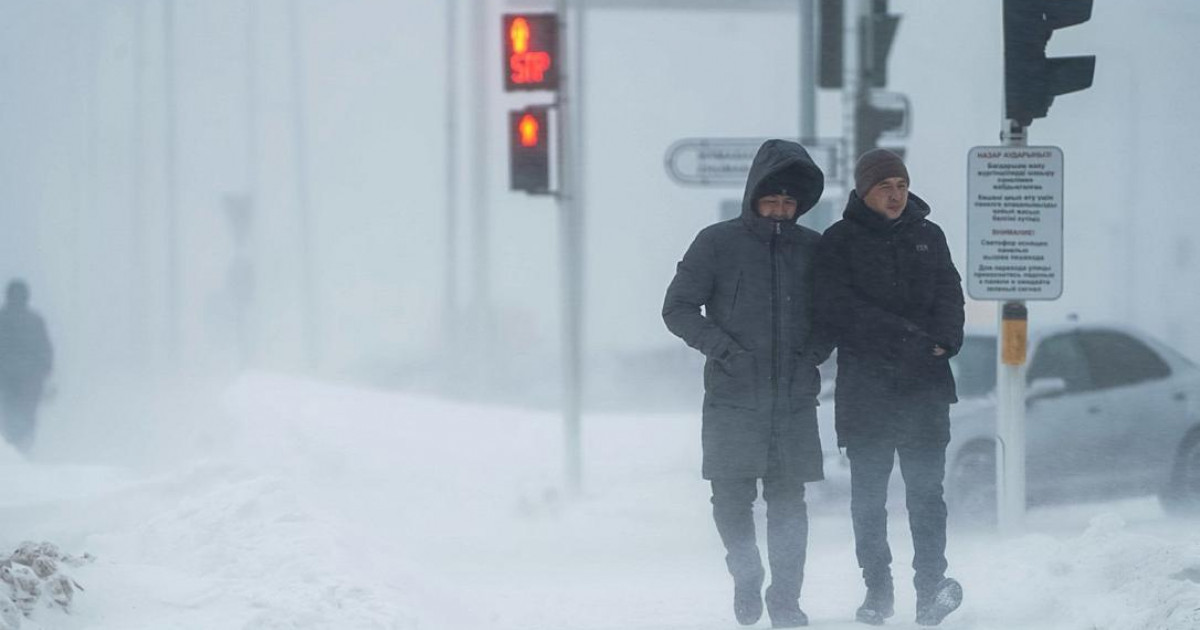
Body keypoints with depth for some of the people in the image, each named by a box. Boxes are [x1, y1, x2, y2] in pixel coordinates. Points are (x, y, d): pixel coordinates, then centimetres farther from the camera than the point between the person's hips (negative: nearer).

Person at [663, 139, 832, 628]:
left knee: (788, 501, -1)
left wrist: (813, 353, -1)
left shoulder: (813, 249, 8)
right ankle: (746, 576, 24)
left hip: (794, 402, 2)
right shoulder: (718, 243, 0)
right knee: (732, 497, -1)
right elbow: (678, 307, 0)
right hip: (732, 401, -2)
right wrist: (726, 350, -12)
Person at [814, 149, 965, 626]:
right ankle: (877, 591, 11)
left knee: (926, 491, -7)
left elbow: (950, 296, 10)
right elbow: (838, 308, -9)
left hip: (925, 386, 1)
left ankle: (931, 587, -13)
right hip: (865, 386, -1)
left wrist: (941, 341, -12)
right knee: (868, 496, 3)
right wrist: (909, 337, -15)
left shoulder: (928, 237, 14)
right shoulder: (839, 242, 2)